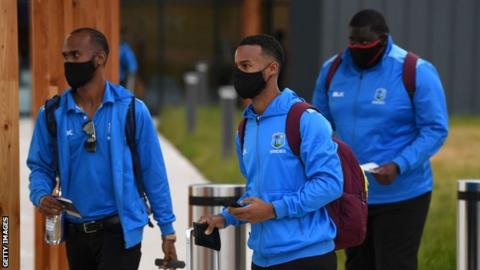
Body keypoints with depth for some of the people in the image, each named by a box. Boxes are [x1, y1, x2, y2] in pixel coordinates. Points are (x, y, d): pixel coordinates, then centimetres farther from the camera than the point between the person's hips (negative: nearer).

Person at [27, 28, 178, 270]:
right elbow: (40, 167, 7)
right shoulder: (52, 114, 1)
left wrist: (167, 230, -2)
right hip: (76, 232, 4)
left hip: (120, 230, -4)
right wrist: (41, 196, -16)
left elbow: (153, 171, -2)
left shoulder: (131, 109, -6)